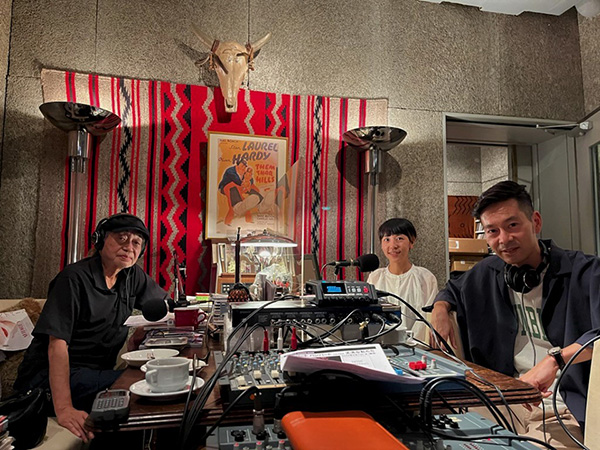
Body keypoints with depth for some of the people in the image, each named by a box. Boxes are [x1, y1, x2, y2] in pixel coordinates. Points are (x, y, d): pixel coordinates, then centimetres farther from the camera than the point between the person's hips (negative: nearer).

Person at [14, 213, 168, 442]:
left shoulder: (132, 275, 5)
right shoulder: (74, 279, -16)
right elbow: (57, 343, -23)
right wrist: (64, 408, -34)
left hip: (95, 372, 7)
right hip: (52, 375, -7)